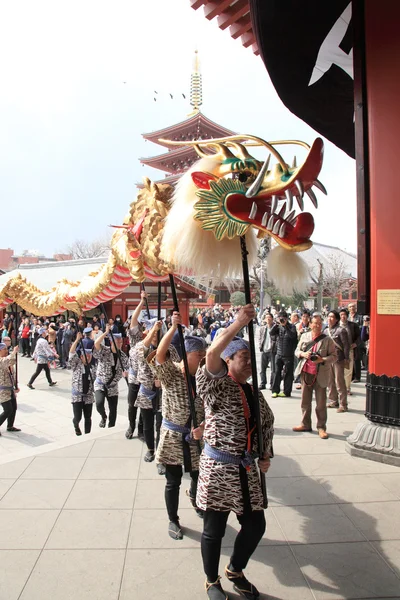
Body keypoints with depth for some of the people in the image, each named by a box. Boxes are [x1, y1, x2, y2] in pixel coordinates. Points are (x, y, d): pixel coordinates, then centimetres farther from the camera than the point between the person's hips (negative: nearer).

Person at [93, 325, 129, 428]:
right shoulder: (104, 351, -13)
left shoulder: (123, 356, -1)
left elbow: (125, 370, 4)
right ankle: (103, 417, 10)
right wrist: (106, 332, -32)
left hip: (113, 386, 3)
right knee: (99, 403, -24)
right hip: (100, 384, -3)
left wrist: (125, 373, -19)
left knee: (113, 410, 4)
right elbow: (96, 343, -32)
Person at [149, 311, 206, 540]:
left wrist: (203, 426, -19)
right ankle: (173, 520, 32)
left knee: (199, 475, 20)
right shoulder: (170, 374, -14)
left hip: (197, 437, 4)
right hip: (173, 436, -4)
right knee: (173, 481, 9)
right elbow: (159, 354, -34)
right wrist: (174, 328, -39)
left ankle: (195, 500, 53)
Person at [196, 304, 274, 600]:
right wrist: (239, 323, -30)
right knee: (214, 529, 8)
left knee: (255, 525, 14)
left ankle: (235, 570, 42)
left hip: (246, 469, 7)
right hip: (218, 468, -6)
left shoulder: (254, 393, 8)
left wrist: (266, 455, 14)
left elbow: (267, 422, 22)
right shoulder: (217, 386, -12)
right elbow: (212, 353, -32)